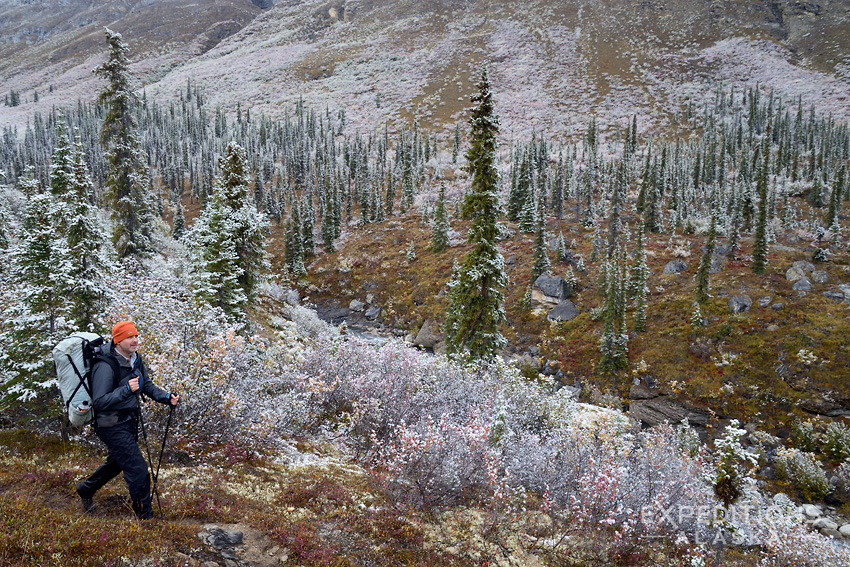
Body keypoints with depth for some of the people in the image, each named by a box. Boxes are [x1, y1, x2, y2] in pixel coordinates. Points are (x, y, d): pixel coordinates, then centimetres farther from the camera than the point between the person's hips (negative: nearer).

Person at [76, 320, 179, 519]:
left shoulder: (135, 358, 2)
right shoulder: (105, 365, -24)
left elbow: (147, 385, 14)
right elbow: (99, 402, -24)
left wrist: (166, 397, -1)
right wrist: (126, 389, -33)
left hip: (130, 421, 9)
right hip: (113, 426, -9)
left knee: (118, 462, 29)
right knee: (138, 469, -8)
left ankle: (86, 489, 54)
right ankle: (145, 516, 6)